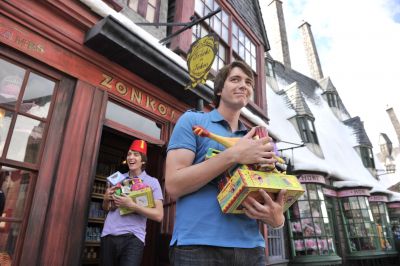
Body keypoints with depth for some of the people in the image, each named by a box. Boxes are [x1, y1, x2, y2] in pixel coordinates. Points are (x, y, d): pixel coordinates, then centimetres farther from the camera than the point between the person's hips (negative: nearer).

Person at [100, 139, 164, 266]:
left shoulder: (152, 182, -2)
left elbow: (159, 215, -9)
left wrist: (132, 205, -18)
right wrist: (106, 199, -2)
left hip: (133, 238, -4)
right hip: (108, 236, 4)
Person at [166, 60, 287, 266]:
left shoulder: (256, 140, 14)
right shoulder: (192, 120, 0)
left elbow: (269, 199, 14)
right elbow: (173, 184, -11)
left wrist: (277, 217, -9)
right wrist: (233, 155, -18)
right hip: (198, 246, -4)